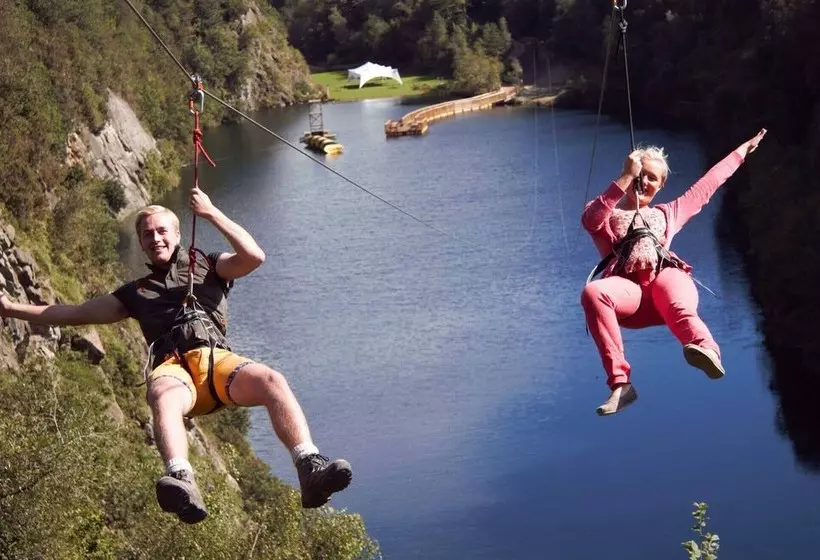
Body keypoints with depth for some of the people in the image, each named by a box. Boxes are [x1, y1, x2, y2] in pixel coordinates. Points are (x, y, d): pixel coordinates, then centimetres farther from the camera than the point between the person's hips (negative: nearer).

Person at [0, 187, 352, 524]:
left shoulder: (208, 268, 28)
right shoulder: (136, 293, 35)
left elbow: (254, 256, 10)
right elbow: (75, 313, 36)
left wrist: (211, 213, 9)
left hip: (216, 359, 0)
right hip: (171, 368, 0)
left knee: (272, 381, -35)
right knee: (164, 398, -41)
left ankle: (310, 470, -48)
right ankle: (182, 484, -69)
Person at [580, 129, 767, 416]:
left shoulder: (667, 214, 36)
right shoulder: (604, 215, 24)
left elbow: (705, 186, 44)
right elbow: (589, 219, -2)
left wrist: (742, 151, 50)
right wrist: (625, 178, -6)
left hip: (666, 278, 2)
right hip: (628, 291, -2)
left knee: (679, 307, -38)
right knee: (593, 292, -38)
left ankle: (706, 350, -74)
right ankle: (620, 383, -46)